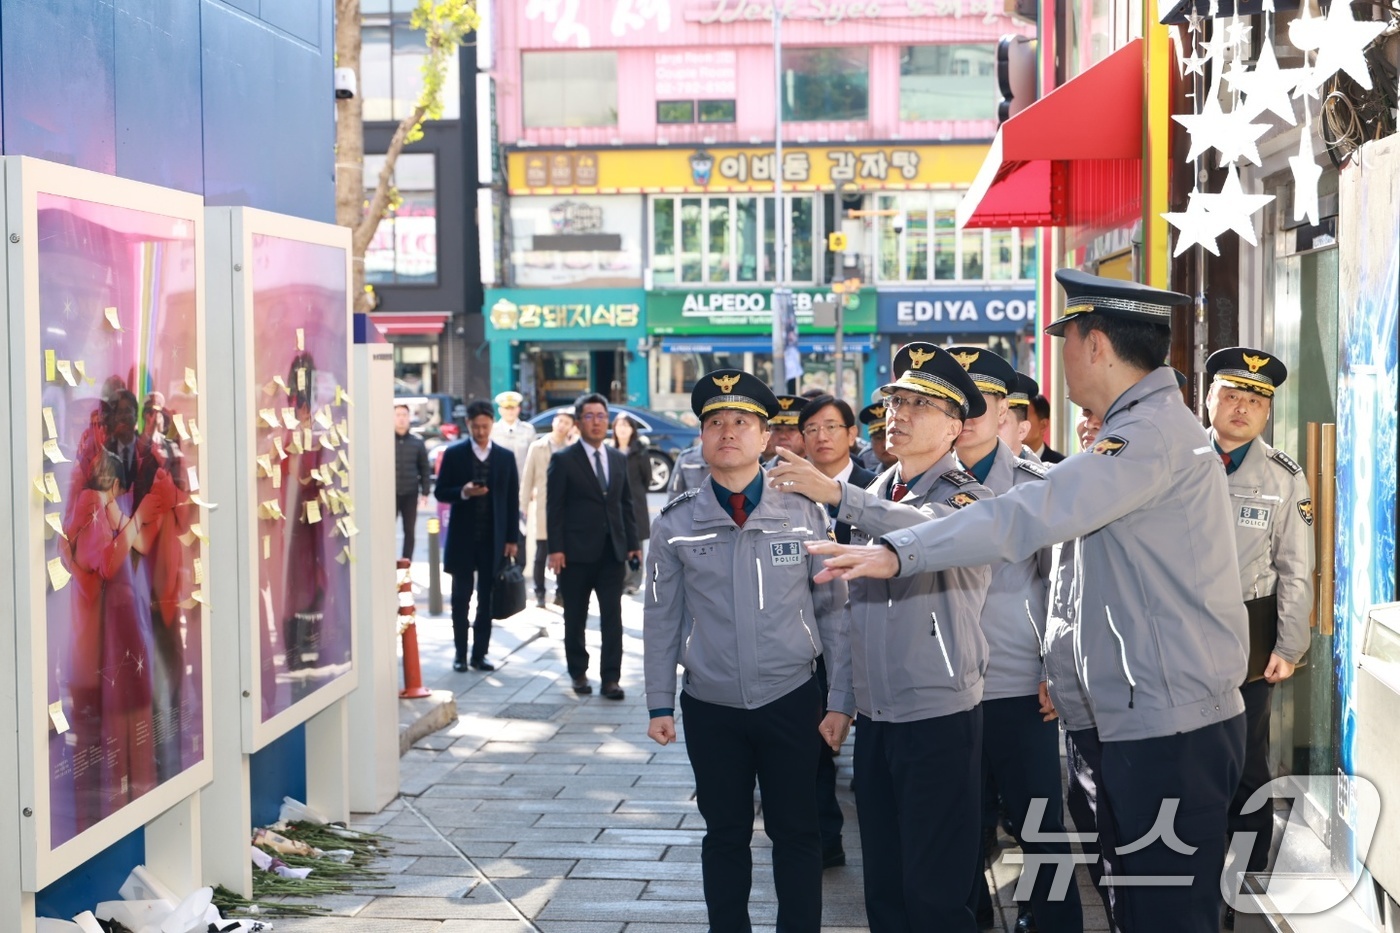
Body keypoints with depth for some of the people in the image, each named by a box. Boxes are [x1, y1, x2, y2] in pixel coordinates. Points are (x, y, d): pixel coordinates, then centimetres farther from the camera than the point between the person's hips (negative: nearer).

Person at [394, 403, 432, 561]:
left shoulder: (417, 442, 5)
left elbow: (425, 469, 8)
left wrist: (425, 492, 2)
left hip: (410, 494, 2)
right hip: (390, 493, -2)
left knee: (409, 531, 6)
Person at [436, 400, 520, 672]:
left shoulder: (506, 457, 5)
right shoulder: (454, 454, 1)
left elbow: (512, 500, 6)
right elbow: (440, 492, 2)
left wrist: (512, 538, 1)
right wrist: (463, 492, -19)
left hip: (494, 539, 1)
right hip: (462, 537, -1)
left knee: (487, 600, 3)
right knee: (461, 598, 4)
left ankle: (479, 654, 10)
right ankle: (460, 653, 12)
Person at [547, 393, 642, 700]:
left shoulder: (619, 459, 12)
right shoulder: (563, 460, -3)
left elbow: (626, 504, 13)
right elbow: (554, 508, -6)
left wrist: (633, 543, 7)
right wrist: (555, 549, -12)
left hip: (612, 551, 3)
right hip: (576, 552, -3)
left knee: (612, 617, -2)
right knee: (575, 618, 8)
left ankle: (611, 678, -1)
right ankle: (579, 673, 20)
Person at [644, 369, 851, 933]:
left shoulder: (805, 515, -3)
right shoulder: (676, 524, -1)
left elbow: (834, 612, 0)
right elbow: (661, 620, 4)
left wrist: (841, 702, -2)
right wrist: (660, 704, 3)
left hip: (792, 701, -1)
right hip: (710, 708, 1)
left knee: (796, 832, 7)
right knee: (725, 833, 11)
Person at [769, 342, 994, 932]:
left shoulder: (965, 496, -7)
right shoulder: (873, 501, 14)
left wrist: (839, 496, -38)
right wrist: (839, 694, 14)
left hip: (940, 715, -6)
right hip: (873, 716, 7)